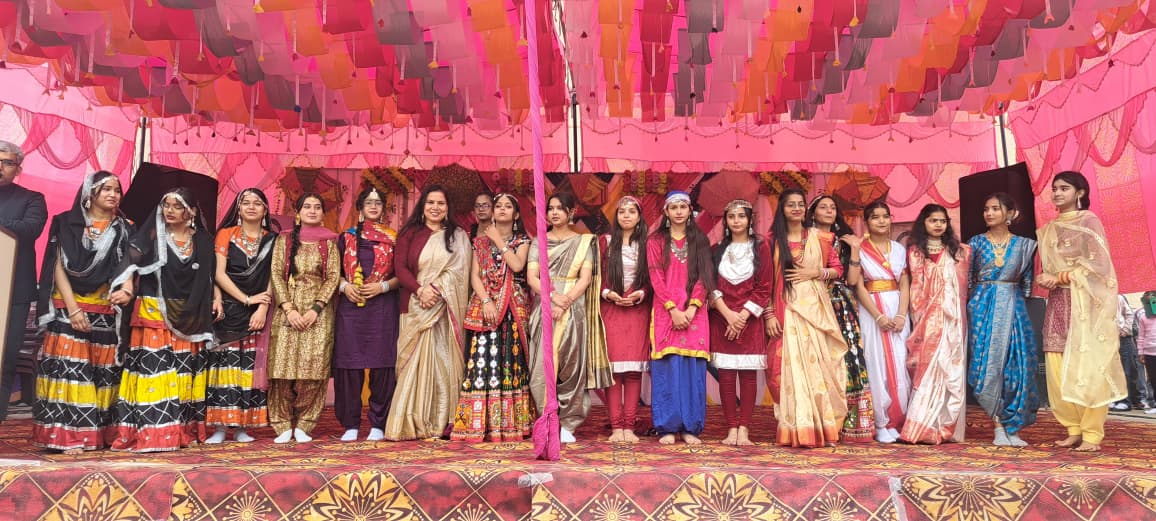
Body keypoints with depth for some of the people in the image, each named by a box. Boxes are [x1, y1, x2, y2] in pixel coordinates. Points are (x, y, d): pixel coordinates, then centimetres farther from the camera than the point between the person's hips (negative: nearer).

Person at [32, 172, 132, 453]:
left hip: (107, 312, 2)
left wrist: (127, 291, -19)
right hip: (70, 308, -2)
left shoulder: (125, 229, 10)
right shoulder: (68, 223, 5)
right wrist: (73, 309, -11)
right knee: (69, 366, -8)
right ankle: (68, 435, -6)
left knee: (104, 369, 1)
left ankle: (98, 433, 6)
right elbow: (59, 267, 0)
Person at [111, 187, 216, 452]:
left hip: (189, 318, 3)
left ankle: (182, 431, 10)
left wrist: (217, 297, 2)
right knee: (153, 369, -8)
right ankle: (151, 434, -8)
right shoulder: (152, 234, 1)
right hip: (154, 313, -3)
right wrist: (127, 284, -28)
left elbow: (210, 274, 17)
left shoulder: (203, 241, 9)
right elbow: (132, 261, -10)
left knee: (185, 372, 5)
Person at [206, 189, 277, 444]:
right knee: (225, 365, -6)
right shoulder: (226, 234, 5)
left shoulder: (272, 239, 8)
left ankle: (242, 426, 5)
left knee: (249, 366, 0)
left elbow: (272, 277, 2)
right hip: (228, 309, -1)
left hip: (257, 312, 1)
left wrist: (263, 308, -10)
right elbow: (219, 273, -2)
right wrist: (246, 299, -10)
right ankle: (220, 426, -3)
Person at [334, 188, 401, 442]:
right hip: (350, 306, 1)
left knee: (381, 363, -3)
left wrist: (383, 286, -11)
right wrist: (344, 286, -7)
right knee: (349, 362, -1)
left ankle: (378, 424, 5)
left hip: (383, 307, -1)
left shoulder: (393, 238, 9)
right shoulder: (346, 237, 14)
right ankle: (351, 424, 8)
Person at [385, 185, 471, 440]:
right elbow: (400, 268, 1)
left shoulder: (458, 236, 11)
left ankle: (441, 424, 2)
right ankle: (412, 424, 1)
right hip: (415, 306, 0)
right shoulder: (409, 234, 11)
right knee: (415, 361, -3)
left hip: (445, 308, 0)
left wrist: (435, 290, -14)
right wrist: (420, 290, -16)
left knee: (442, 361, -2)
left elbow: (457, 270, 1)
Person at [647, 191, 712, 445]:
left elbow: (703, 278, 4)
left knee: (692, 367, -1)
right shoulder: (656, 241, 8)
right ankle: (667, 428, 3)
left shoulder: (700, 241, 12)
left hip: (694, 312, 1)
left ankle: (690, 428, 6)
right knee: (668, 368, -3)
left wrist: (691, 308, -10)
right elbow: (656, 279, -1)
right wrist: (674, 310, -11)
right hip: (665, 312, -1)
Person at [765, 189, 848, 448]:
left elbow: (838, 269, 11)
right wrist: (769, 314, -8)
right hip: (786, 310, -2)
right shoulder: (773, 240, 4)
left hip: (816, 308, 2)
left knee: (820, 364, 1)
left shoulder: (820, 238, 10)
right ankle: (798, 430, 0)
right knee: (792, 366, -5)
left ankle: (823, 428, 10)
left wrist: (815, 273, -7)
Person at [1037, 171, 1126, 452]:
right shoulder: (1048, 229, 16)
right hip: (1058, 305, 5)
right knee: (1058, 369, 0)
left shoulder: (1089, 221, -1)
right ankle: (1074, 429, 9)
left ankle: (1092, 434, -2)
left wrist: (1059, 278, -12)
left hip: (1085, 303, -5)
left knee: (1087, 367, -7)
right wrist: (1046, 279, -2)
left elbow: (1098, 264, -10)